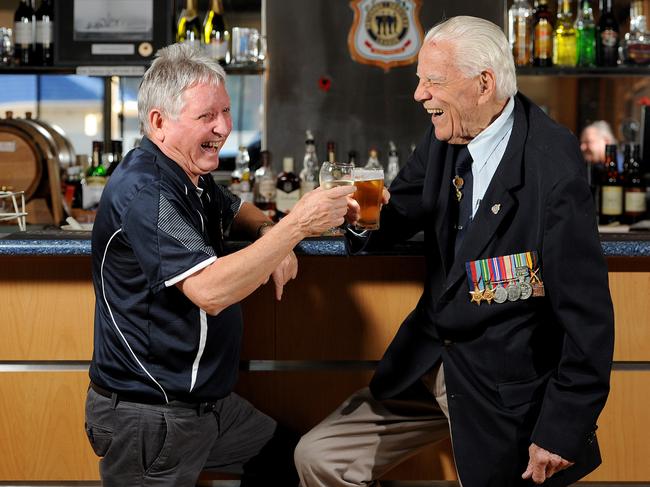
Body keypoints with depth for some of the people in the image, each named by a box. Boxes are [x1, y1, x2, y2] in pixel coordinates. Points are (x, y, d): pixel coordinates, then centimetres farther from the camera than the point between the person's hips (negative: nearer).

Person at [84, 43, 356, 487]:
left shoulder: (191, 177, 8)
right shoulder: (143, 191, -24)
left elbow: (236, 212, 27)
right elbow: (209, 290, -33)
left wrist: (271, 236, 3)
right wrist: (297, 225, -31)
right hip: (148, 417, -9)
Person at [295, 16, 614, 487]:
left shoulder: (553, 168, -22)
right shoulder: (444, 139, 0)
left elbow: (587, 313, -20)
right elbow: (399, 215, 14)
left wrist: (564, 428, -18)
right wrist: (364, 213, -10)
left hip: (506, 390, -7)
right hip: (430, 359, 7)